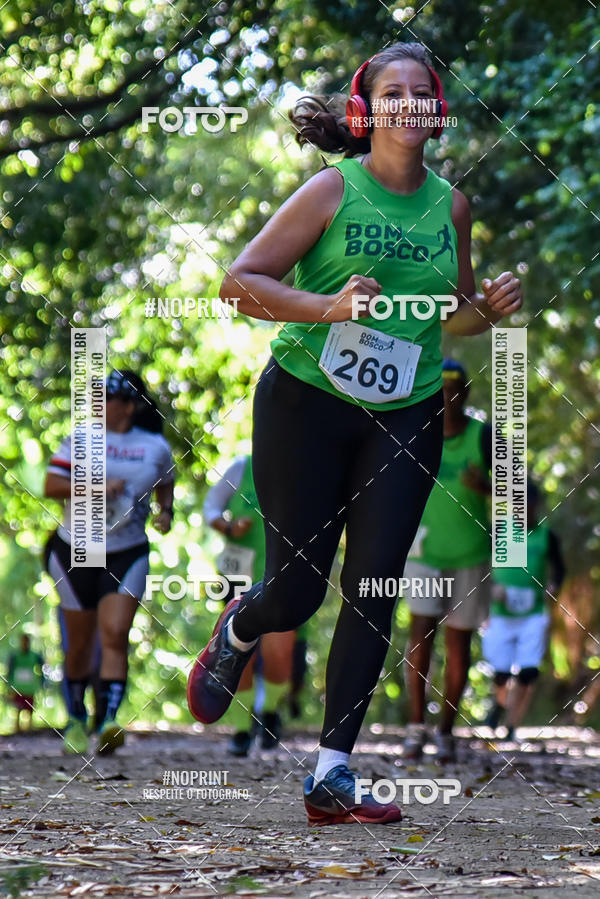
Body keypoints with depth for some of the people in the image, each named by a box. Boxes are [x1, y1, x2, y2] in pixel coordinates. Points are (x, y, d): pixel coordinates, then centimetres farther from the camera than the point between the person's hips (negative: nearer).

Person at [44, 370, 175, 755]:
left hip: (127, 555, 0)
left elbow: (165, 485, 21)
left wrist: (166, 512, -1)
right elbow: (51, 486, -9)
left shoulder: (156, 447, 3)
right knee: (80, 643, 7)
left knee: (115, 636, -17)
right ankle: (76, 720, 28)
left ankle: (108, 722, -25)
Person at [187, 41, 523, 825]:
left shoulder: (450, 205, 6)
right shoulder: (334, 190, -8)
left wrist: (491, 306, -2)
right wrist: (327, 306, -23)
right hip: (306, 405, -3)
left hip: (407, 416, 3)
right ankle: (236, 635, 37)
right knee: (296, 592, -1)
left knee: (374, 592, -6)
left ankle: (332, 777, -1)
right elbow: (239, 282, -10)